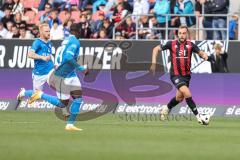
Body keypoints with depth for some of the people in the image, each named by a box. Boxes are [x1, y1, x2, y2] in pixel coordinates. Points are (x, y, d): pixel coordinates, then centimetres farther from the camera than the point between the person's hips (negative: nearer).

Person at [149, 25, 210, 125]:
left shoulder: (190, 45, -2)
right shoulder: (172, 44, -6)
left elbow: (200, 52, -11)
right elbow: (156, 49, 2)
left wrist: (204, 55, -35)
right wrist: (154, 63, -7)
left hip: (186, 75, 4)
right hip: (175, 75, -4)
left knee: (179, 98, 18)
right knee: (187, 94, -22)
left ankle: (166, 110, 46)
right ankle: (198, 116, -17)